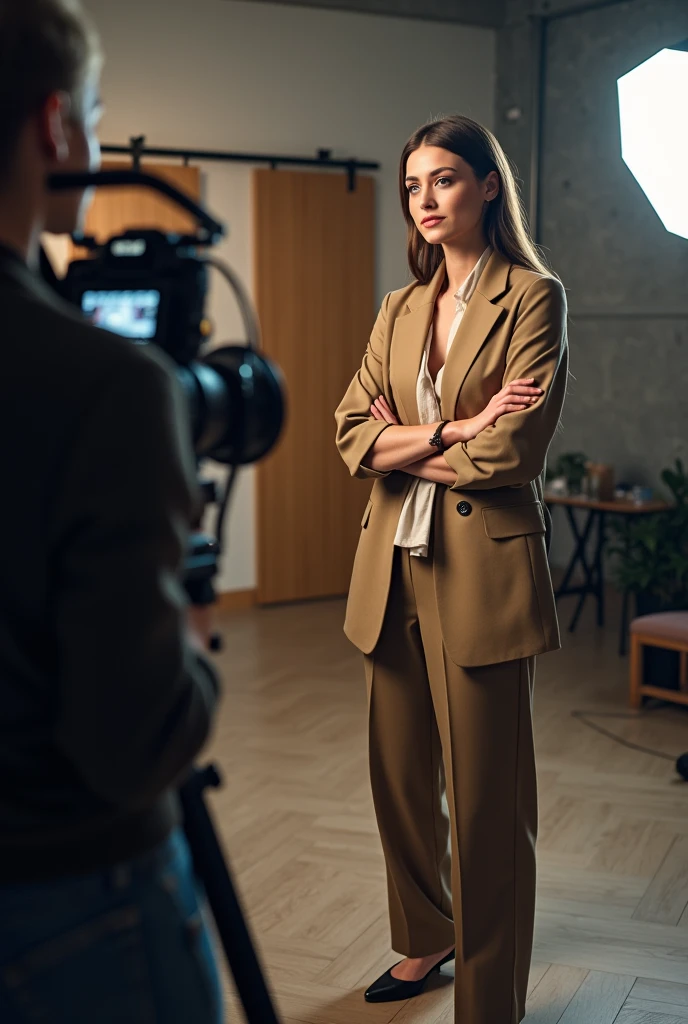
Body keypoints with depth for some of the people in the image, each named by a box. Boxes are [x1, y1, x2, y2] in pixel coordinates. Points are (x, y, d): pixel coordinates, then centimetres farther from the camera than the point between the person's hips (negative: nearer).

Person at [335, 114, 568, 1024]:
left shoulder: (533, 297, -5)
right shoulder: (400, 309, 13)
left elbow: (513, 448, -16)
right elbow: (353, 430, 1)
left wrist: (407, 446, -5)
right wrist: (453, 430, -13)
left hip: (482, 566, -6)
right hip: (394, 569, 6)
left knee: (484, 794, 2)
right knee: (401, 772, 16)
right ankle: (425, 940, 39)